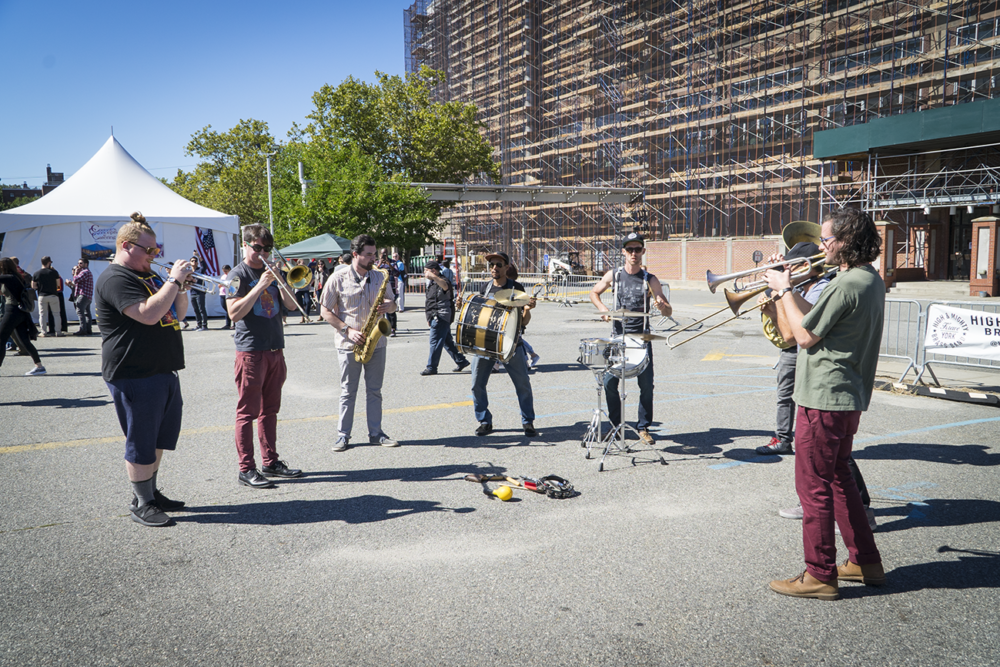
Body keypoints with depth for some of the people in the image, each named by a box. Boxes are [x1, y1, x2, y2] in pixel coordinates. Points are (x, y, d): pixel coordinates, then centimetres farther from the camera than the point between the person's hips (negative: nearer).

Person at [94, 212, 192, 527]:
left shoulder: (147, 275, 17)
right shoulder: (115, 279, -13)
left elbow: (177, 312, 19)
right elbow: (149, 314, -27)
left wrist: (182, 287, 3)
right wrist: (174, 280, -22)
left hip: (163, 371, 10)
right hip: (134, 374, -10)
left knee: (160, 438, 18)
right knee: (141, 443, 0)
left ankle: (151, 492, 31)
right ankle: (141, 504, 11)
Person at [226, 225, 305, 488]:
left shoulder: (271, 272, 14)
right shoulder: (239, 274, -6)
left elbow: (291, 304, 8)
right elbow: (235, 313, -17)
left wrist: (279, 278, -6)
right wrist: (261, 285, -20)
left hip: (275, 349, 7)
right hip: (251, 350, -7)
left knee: (270, 409, 13)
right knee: (247, 411, -2)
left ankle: (270, 462, 21)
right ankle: (246, 469, 3)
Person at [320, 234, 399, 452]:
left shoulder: (379, 277, 7)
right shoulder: (338, 279, -5)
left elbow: (392, 304, 15)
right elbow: (325, 311, -3)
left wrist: (387, 306, -11)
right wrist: (348, 330, -13)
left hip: (376, 343, 3)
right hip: (348, 345, -3)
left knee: (374, 390, 8)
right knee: (348, 391, 4)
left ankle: (376, 433, 16)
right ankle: (343, 435, 14)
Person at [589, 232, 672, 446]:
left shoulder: (650, 280, 0)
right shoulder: (613, 275, 4)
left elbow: (668, 312, 0)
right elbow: (594, 293, 19)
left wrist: (661, 306, -23)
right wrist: (602, 308, -1)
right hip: (618, 337, 1)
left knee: (646, 384, -2)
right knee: (609, 382, -2)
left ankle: (643, 427, 14)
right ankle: (614, 425, 16)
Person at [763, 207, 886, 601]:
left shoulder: (847, 285, -20)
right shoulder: (870, 280, 12)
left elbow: (805, 335, -16)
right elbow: (819, 320, 17)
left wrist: (784, 291, -6)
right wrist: (788, 291, 12)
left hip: (824, 398, -10)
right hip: (848, 396, 10)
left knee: (814, 486, 0)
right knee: (838, 479, 20)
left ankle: (819, 575, 9)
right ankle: (865, 561, 30)